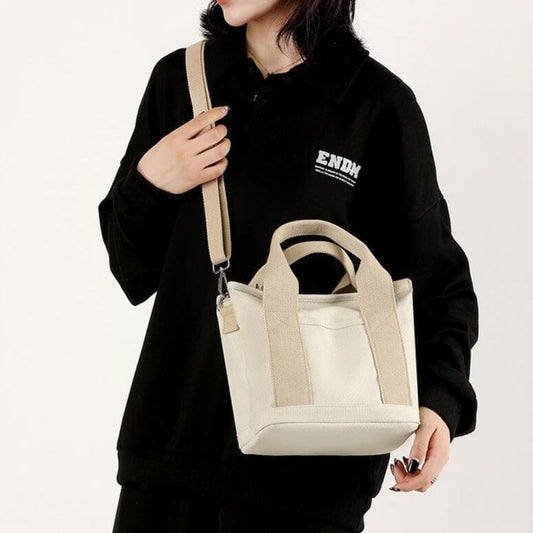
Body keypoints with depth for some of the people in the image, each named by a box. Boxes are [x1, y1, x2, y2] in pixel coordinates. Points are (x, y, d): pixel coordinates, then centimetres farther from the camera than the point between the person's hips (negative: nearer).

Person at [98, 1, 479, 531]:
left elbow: (439, 282, 0)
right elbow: (135, 275, 11)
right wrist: (148, 186, -8)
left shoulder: (378, 104, -5)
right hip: (174, 436, 3)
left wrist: (438, 402, -15)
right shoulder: (177, 79, 5)